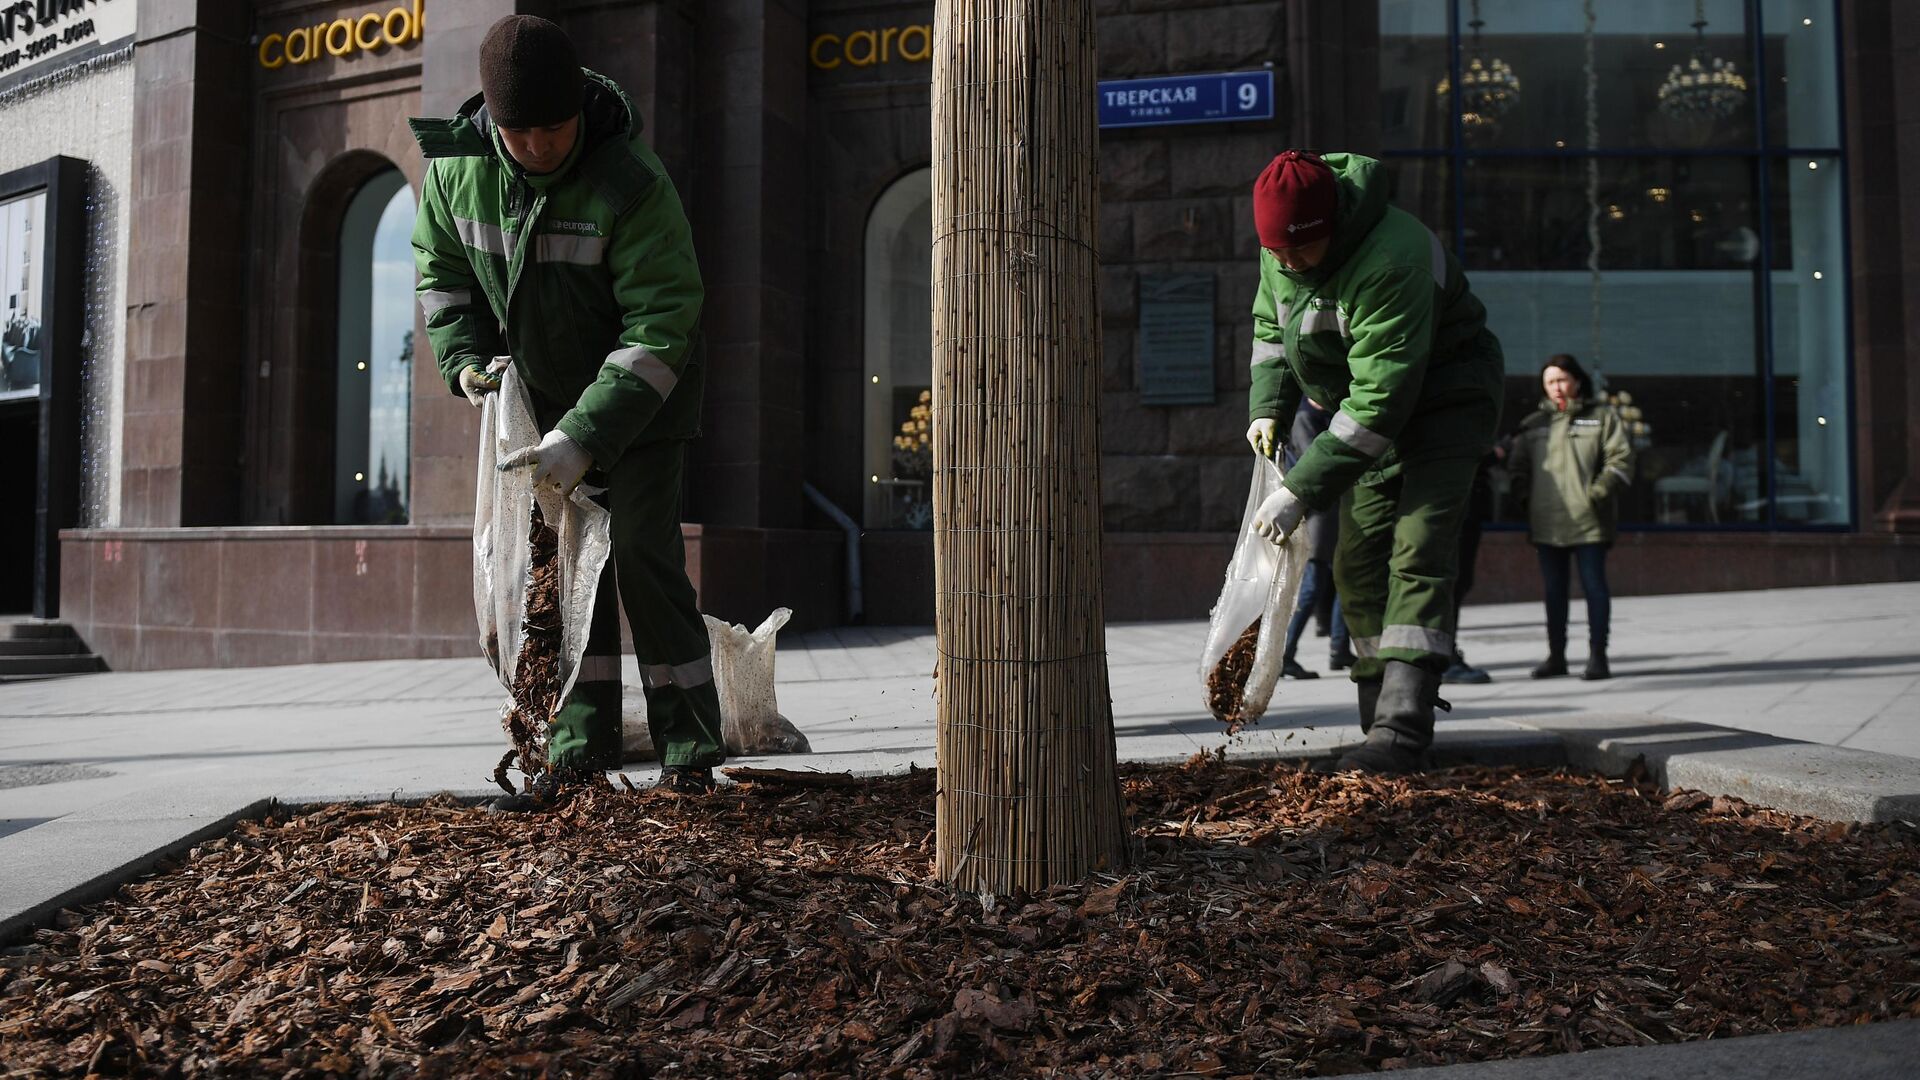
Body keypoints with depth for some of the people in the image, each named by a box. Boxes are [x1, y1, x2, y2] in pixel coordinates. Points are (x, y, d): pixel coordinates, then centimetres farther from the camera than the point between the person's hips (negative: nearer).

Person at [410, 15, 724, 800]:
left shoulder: (633, 186, -29)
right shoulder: (456, 163, -13)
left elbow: (661, 328, -29)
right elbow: (440, 265, 7)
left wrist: (588, 437, -35)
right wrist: (464, 359, -8)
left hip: (642, 392, -5)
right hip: (543, 387, 5)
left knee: (642, 552, -11)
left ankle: (688, 748, -1)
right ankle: (581, 743, 12)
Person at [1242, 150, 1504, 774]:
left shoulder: (1390, 260, -34)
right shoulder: (1280, 248, -7)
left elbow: (1381, 398, -35)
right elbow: (1271, 326, 13)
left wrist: (1301, 492, -35)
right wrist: (1268, 406, -4)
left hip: (1443, 400, -8)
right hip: (1373, 404, 8)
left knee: (1418, 552, -20)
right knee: (1358, 560, 3)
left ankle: (1402, 732, -24)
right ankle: (1384, 718, 10)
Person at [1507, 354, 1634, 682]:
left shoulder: (1602, 416, 5)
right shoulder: (1533, 423, 15)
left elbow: (1621, 458, -2)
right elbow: (1518, 465, 17)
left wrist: (1600, 491, -13)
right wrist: (1525, 495, 2)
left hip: (1588, 520, -4)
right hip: (1546, 522, 4)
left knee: (1594, 586, -2)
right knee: (1554, 589, 9)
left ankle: (1598, 655, 2)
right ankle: (1556, 655, 16)